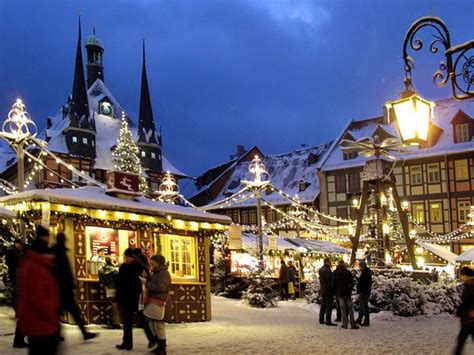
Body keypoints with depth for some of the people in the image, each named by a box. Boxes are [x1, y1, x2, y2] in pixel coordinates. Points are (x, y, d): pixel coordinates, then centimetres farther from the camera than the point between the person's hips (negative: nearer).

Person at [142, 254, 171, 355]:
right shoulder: (156, 273, 20)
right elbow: (151, 284, 22)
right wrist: (146, 278, 4)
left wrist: (146, 283, -17)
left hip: (158, 303, -10)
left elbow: (159, 287, -23)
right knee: (152, 325, 14)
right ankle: (159, 346, 23)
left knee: (158, 326, -7)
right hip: (152, 302, 10)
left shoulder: (164, 274, -10)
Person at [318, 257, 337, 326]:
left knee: (323, 305, 16)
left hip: (323, 290, 9)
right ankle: (328, 321, -4)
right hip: (328, 290, -9)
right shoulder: (327, 270, -20)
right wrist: (332, 288, -12)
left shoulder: (320, 269, 9)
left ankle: (321, 320, 22)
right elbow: (330, 281, -20)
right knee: (329, 306, -4)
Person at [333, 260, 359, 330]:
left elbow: (333, 284, 2)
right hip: (347, 292, -1)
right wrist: (350, 290, 11)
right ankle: (353, 324, 2)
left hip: (339, 293, 1)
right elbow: (352, 283, -2)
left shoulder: (335, 273, -1)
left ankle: (345, 324, 1)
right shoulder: (348, 272, -5)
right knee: (350, 308, 5)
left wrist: (335, 292, 13)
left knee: (342, 308, 5)